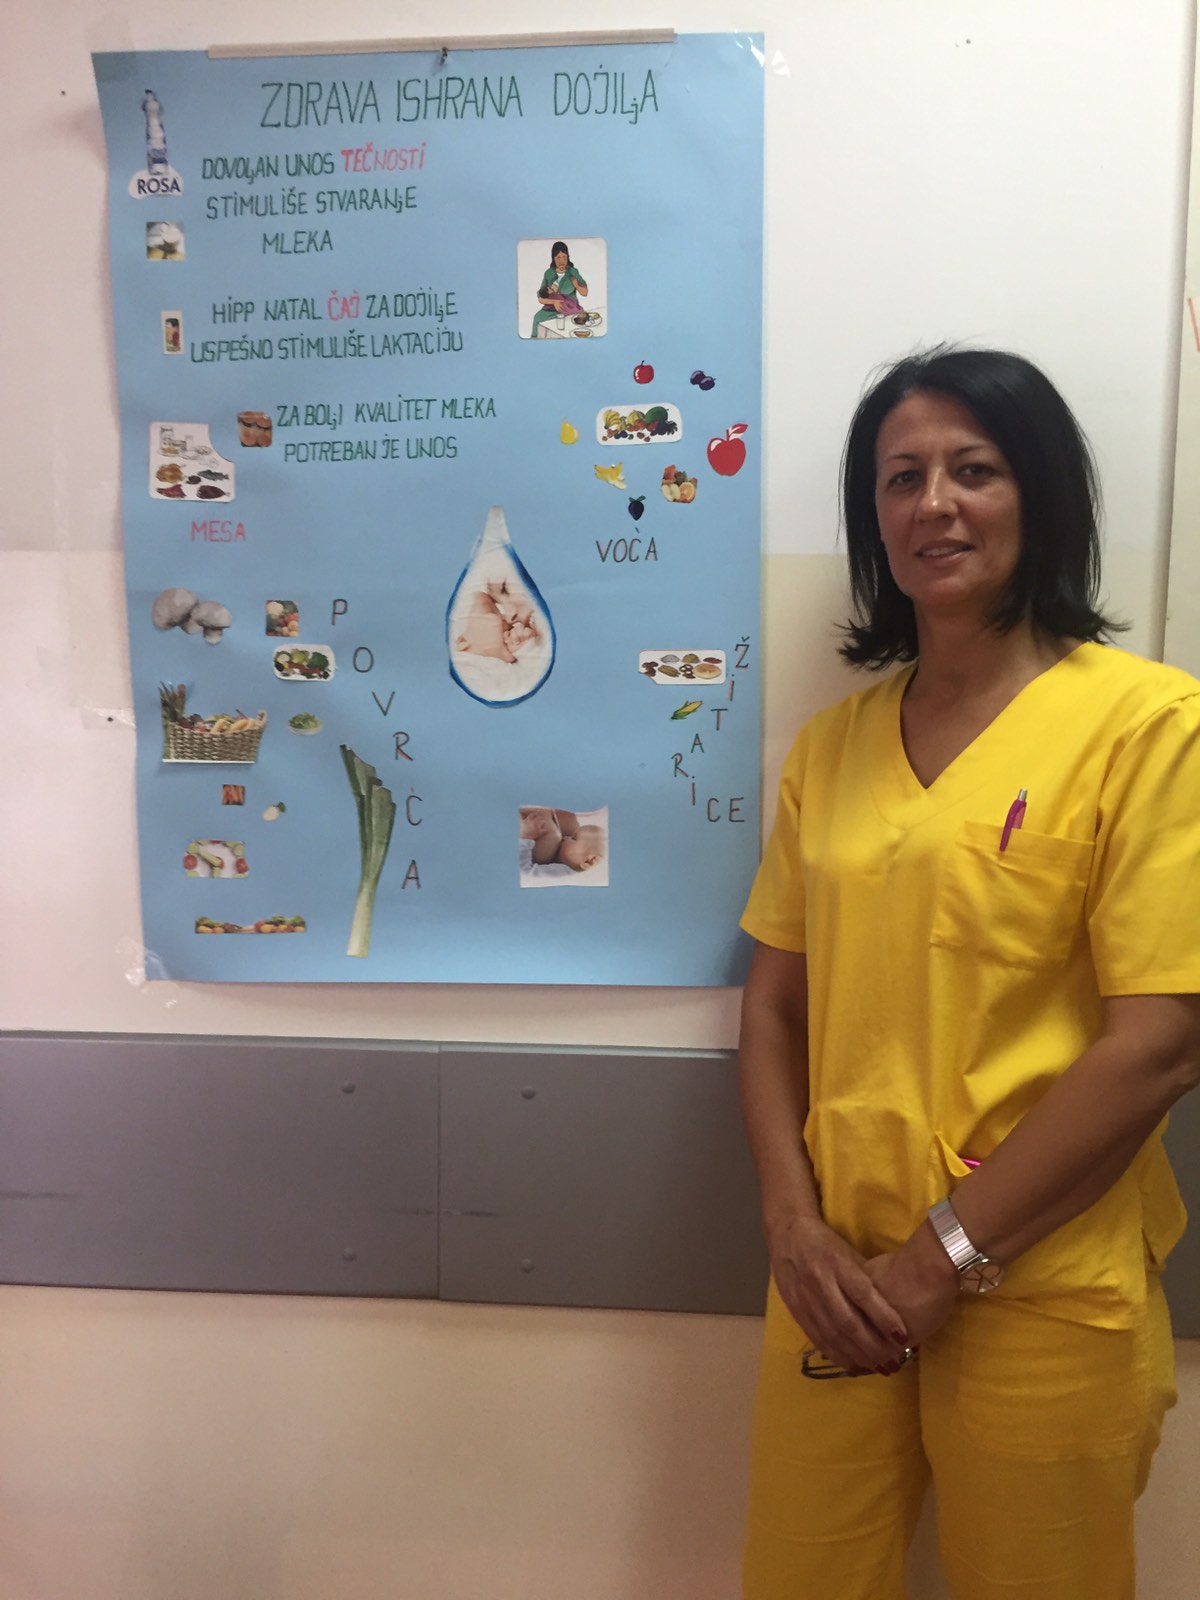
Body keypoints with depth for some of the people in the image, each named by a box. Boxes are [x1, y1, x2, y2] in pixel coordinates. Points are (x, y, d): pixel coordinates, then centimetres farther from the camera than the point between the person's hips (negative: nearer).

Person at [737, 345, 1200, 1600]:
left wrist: (941, 1260, -13)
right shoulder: (832, 742, 5)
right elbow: (773, 1001, 7)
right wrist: (794, 1226, -5)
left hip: (1043, 1299, -3)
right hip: (839, 1281, 4)